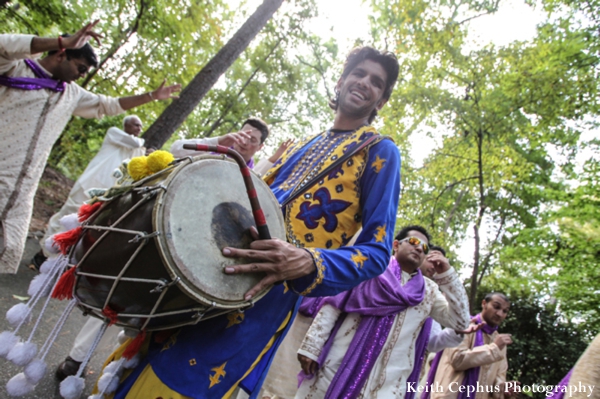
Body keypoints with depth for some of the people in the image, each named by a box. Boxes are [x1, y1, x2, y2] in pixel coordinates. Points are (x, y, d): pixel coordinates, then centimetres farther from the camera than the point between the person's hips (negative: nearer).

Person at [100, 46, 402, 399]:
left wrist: (309, 262, -26)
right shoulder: (303, 146, 21)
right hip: (212, 277, 7)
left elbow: (377, 252, -8)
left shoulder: (380, 152, 0)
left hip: (266, 299, -7)